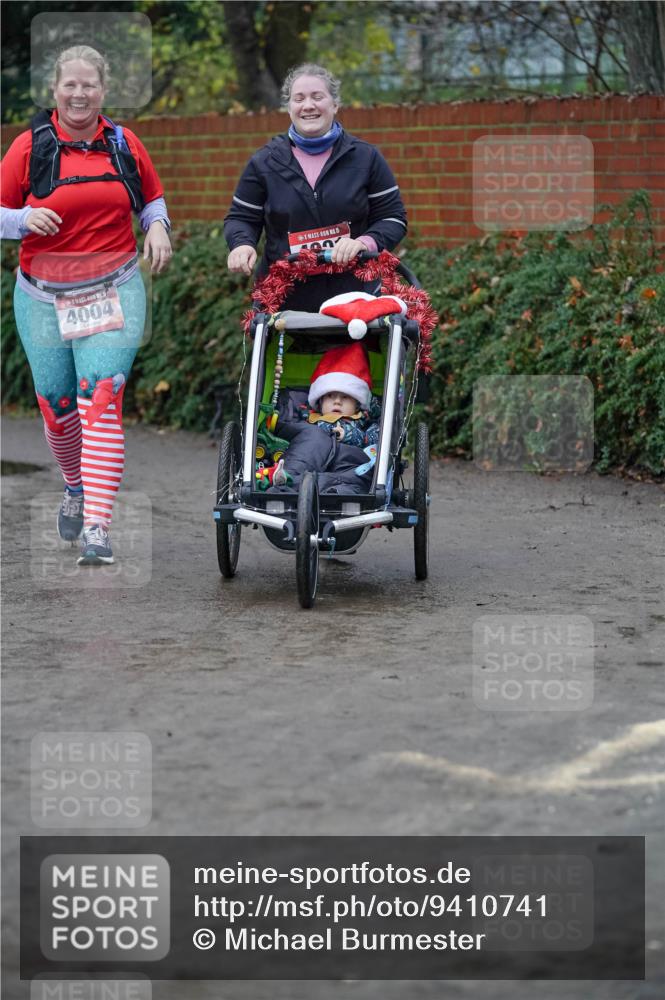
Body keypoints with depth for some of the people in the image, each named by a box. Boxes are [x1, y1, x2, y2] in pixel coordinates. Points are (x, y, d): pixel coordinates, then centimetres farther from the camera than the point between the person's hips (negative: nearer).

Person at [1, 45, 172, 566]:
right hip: (44, 297, 1)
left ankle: (97, 527, -18)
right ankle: (76, 487, 41)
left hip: (113, 290, -1)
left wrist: (158, 226, -2)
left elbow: (152, 197, 19)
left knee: (101, 400, -15)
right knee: (57, 406, 9)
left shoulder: (124, 145, 4)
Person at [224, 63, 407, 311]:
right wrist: (242, 244, -9)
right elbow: (240, 218, 15)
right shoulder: (264, 163, 9)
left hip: (353, 291, 0)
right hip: (285, 299, 0)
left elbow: (393, 217, 7)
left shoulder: (365, 158, 7)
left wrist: (365, 242, -13)